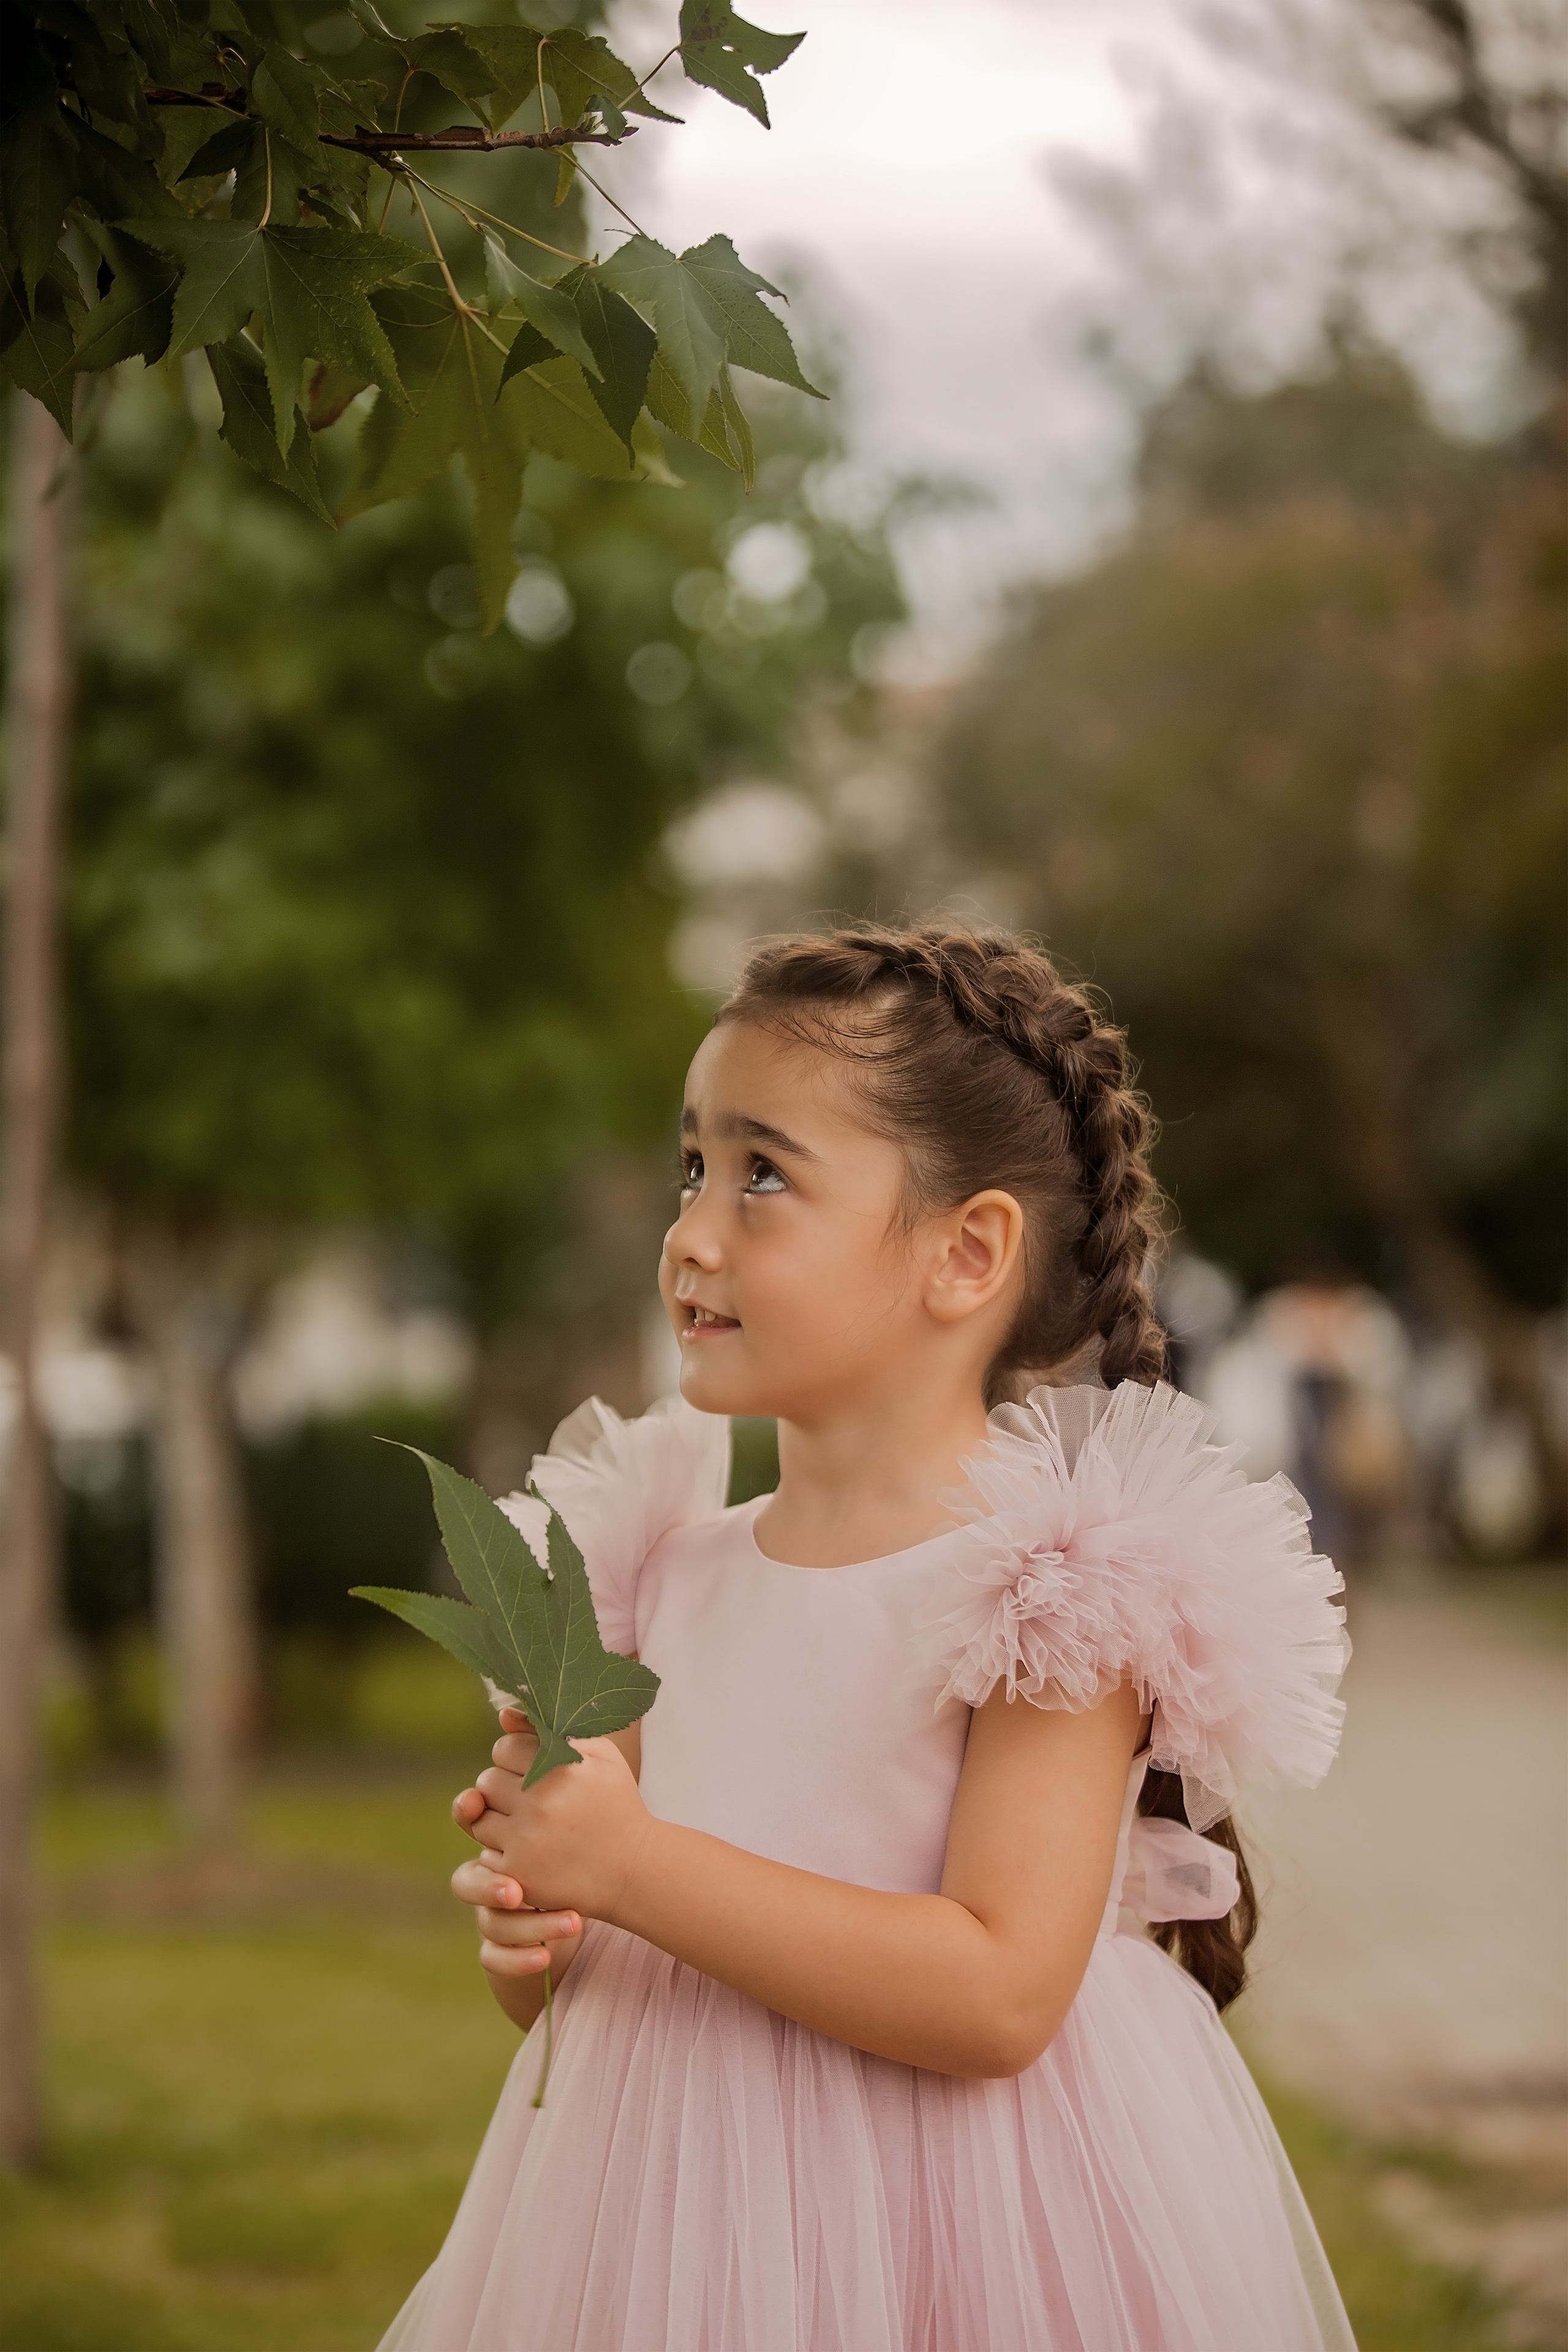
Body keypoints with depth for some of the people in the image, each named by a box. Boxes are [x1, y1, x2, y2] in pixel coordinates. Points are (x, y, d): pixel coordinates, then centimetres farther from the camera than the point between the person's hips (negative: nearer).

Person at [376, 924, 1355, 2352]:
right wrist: (530, 1932, -10)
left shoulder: (1056, 1587, -14)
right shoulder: (671, 1575, 4)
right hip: (679, 2229, 5)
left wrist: (632, 1866, -24)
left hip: (951, 2235, -5)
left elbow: (999, 1996, -24)